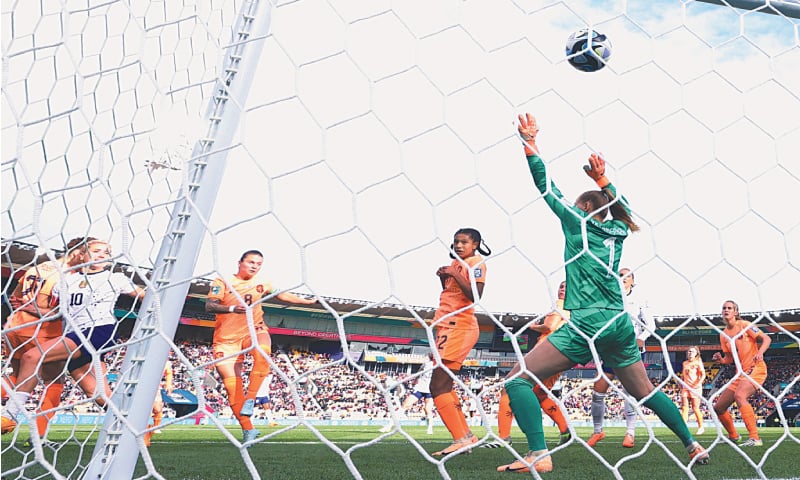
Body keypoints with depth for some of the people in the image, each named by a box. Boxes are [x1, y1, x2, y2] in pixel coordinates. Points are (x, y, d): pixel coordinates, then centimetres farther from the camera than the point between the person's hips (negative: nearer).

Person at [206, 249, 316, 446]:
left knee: (263, 352, -34)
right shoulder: (223, 282, -3)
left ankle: (250, 399, -22)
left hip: (253, 330, 1)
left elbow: (283, 295, 17)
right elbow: (209, 305, -12)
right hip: (226, 338, -1)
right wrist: (232, 308, -29)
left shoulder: (262, 284, 8)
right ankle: (248, 429, 6)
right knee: (232, 384, -6)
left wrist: (309, 301, 15)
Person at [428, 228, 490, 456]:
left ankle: (461, 439, -8)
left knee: (438, 385, -13)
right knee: (443, 385, 11)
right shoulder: (455, 263, 20)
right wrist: (443, 277, 9)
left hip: (459, 328, -10)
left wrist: (454, 274, -18)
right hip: (447, 327, 10)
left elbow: (475, 296, -18)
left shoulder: (476, 262, -5)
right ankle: (466, 435, 20)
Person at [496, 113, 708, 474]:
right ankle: (693, 445, 33)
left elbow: (547, 188, 3)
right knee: (645, 392, 26)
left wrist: (530, 145, 9)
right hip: (620, 326, 7)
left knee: (518, 379, -7)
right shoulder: (617, 232, 14)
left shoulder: (577, 223, 1)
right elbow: (624, 209, 37)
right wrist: (603, 179, 38)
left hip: (586, 327, -7)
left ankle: (538, 455, -17)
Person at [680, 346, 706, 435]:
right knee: (684, 408, -3)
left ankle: (701, 427, 13)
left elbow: (703, 375, -7)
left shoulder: (698, 362, 0)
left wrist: (698, 383, -18)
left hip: (695, 388, -4)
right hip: (685, 387, 4)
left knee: (695, 408, -2)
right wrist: (681, 384, 14)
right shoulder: (685, 363, 15)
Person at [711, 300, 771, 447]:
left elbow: (766, 339, -9)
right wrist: (720, 360, -6)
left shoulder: (744, 325, -4)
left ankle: (755, 438, -32)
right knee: (718, 408, 5)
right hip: (740, 373, 7)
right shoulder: (723, 335, 11)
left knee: (739, 395, -36)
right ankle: (733, 436, 29)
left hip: (755, 369, -7)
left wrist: (760, 352, -27)